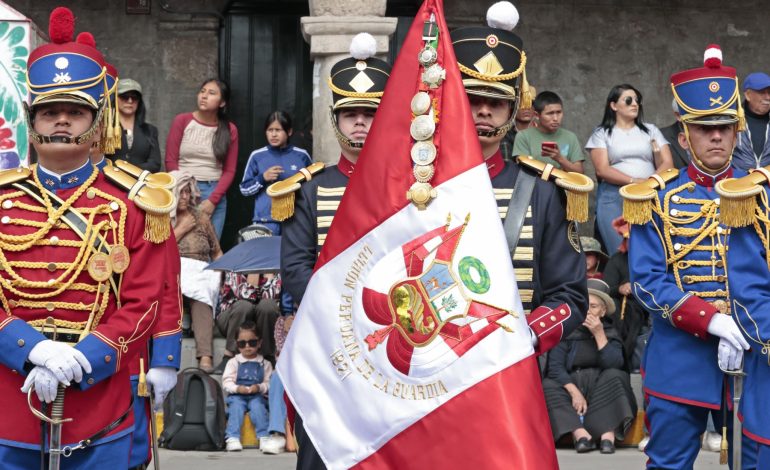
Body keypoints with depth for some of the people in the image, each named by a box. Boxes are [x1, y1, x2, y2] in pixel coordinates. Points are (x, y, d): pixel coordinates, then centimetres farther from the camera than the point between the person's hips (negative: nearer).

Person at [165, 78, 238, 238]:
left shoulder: (230, 129, 5)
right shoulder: (182, 121, 2)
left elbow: (229, 171, 3)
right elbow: (170, 161, 1)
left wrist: (212, 200, -8)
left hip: (214, 194, 1)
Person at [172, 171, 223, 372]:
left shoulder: (201, 219, 24)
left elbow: (217, 253, 26)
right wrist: (181, 229, 4)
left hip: (200, 272, 1)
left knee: (201, 295, -36)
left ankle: (205, 355, -52)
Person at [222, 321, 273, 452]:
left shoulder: (265, 364, 12)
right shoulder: (234, 362, 11)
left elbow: (269, 383, 5)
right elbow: (226, 382, 2)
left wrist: (259, 387, -17)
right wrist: (238, 388, -17)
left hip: (257, 396, 0)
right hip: (237, 396, 0)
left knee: (257, 406, -31)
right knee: (236, 407, -30)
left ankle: (264, 437, -30)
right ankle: (233, 438, -35)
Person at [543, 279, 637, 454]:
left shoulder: (610, 333, 4)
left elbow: (614, 365, -14)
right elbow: (555, 367, -12)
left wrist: (599, 334, -17)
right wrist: (574, 392, -24)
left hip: (602, 390, 1)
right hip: (571, 385, 0)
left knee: (614, 376, -28)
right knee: (548, 386, -28)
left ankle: (608, 434, -39)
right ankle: (581, 434, -44)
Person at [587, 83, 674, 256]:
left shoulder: (650, 130, 15)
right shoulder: (602, 133, 8)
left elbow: (667, 164, 7)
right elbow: (602, 170, -3)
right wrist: (635, 181, -13)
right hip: (613, 198, -2)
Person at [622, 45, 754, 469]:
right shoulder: (656, 198, -1)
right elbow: (646, 282, -8)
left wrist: (747, 329, -14)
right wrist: (713, 321, -19)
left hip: (751, 355, 2)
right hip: (679, 359, -2)